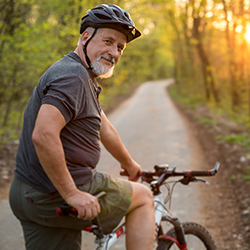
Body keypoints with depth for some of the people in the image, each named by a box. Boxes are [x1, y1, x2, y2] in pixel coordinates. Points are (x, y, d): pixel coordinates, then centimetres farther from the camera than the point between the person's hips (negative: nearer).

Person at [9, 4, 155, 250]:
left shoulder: (84, 78, 17)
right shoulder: (72, 75, -18)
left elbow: (104, 129, 28)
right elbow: (43, 135, -30)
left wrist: (129, 163, 39)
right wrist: (72, 194, -25)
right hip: (56, 197, -10)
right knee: (143, 197, 7)